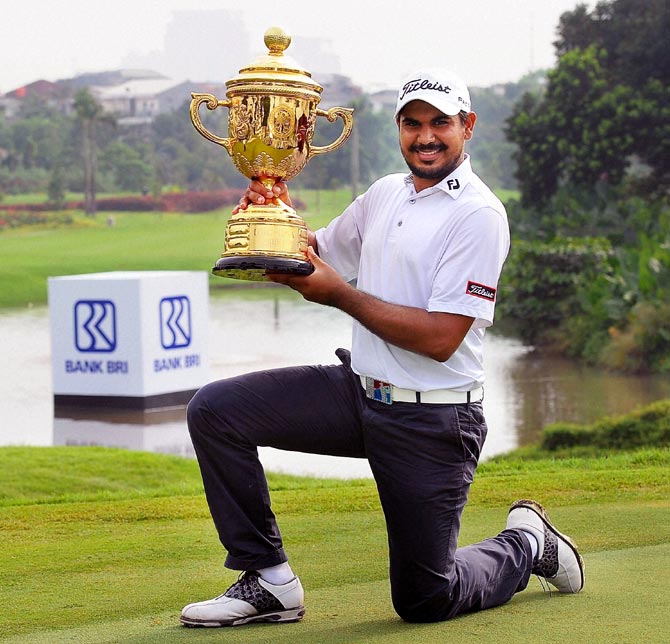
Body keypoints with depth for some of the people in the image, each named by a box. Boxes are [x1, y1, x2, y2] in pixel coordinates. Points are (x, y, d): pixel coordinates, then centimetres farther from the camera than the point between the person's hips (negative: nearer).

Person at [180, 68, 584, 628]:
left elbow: (440, 338, -22)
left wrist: (338, 294, -17)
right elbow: (318, 256, 24)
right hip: (359, 391, 7)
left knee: (424, 601, 0)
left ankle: (527, 545, 30)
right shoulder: (385, 194, 11)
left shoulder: (478, 215, -14)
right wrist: (275, 210, 2)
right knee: (215, 411, -10)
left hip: (432, 422, -7)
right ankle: (269, 581, -2)